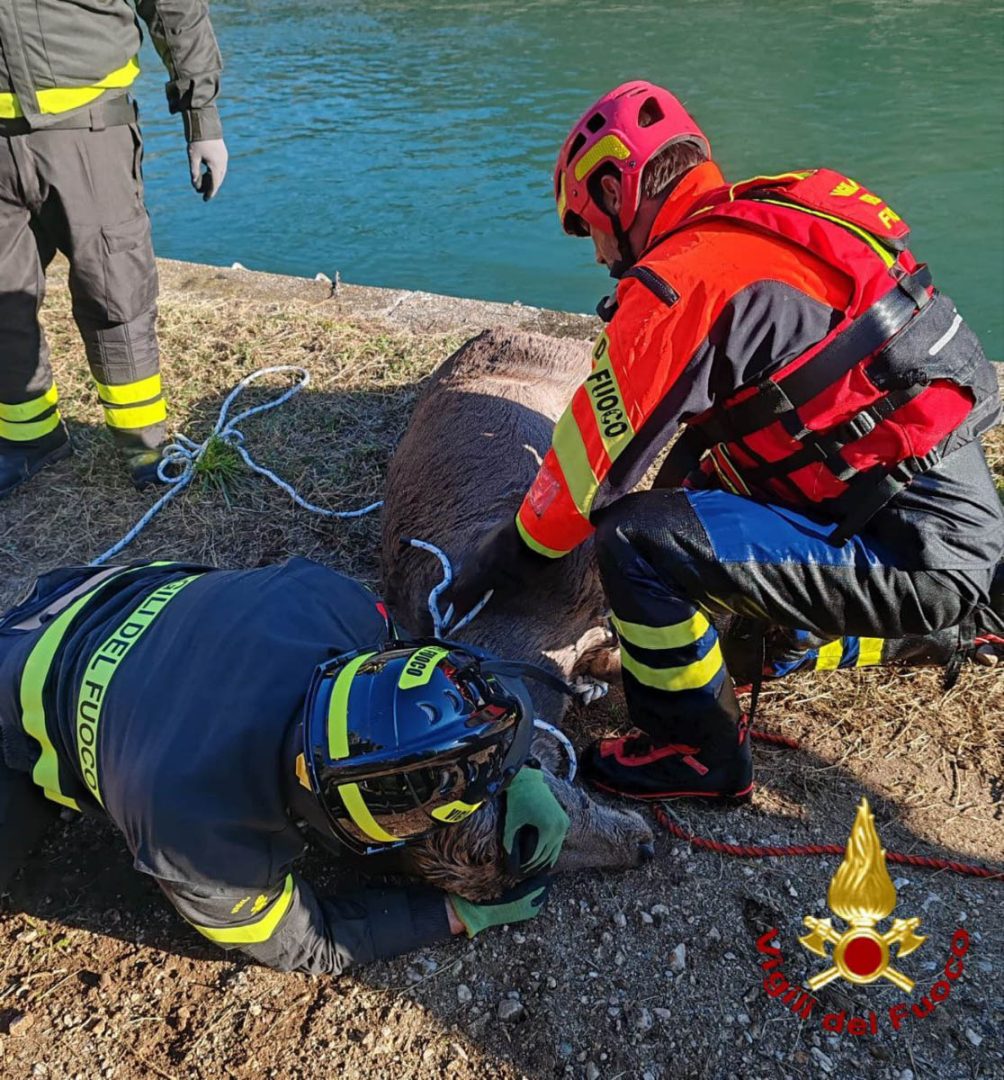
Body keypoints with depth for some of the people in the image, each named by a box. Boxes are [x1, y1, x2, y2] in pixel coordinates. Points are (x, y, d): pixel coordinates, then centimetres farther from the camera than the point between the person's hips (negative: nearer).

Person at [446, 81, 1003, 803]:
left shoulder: (681, 278, -17)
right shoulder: (770, 223, 11)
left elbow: (599, 452, -11)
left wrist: (517, 551, 4)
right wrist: (683, 486, 29)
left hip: (917, 554, -9)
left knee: (636, 539, -18)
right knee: (699, 498, 24)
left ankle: (700, 755, 3)